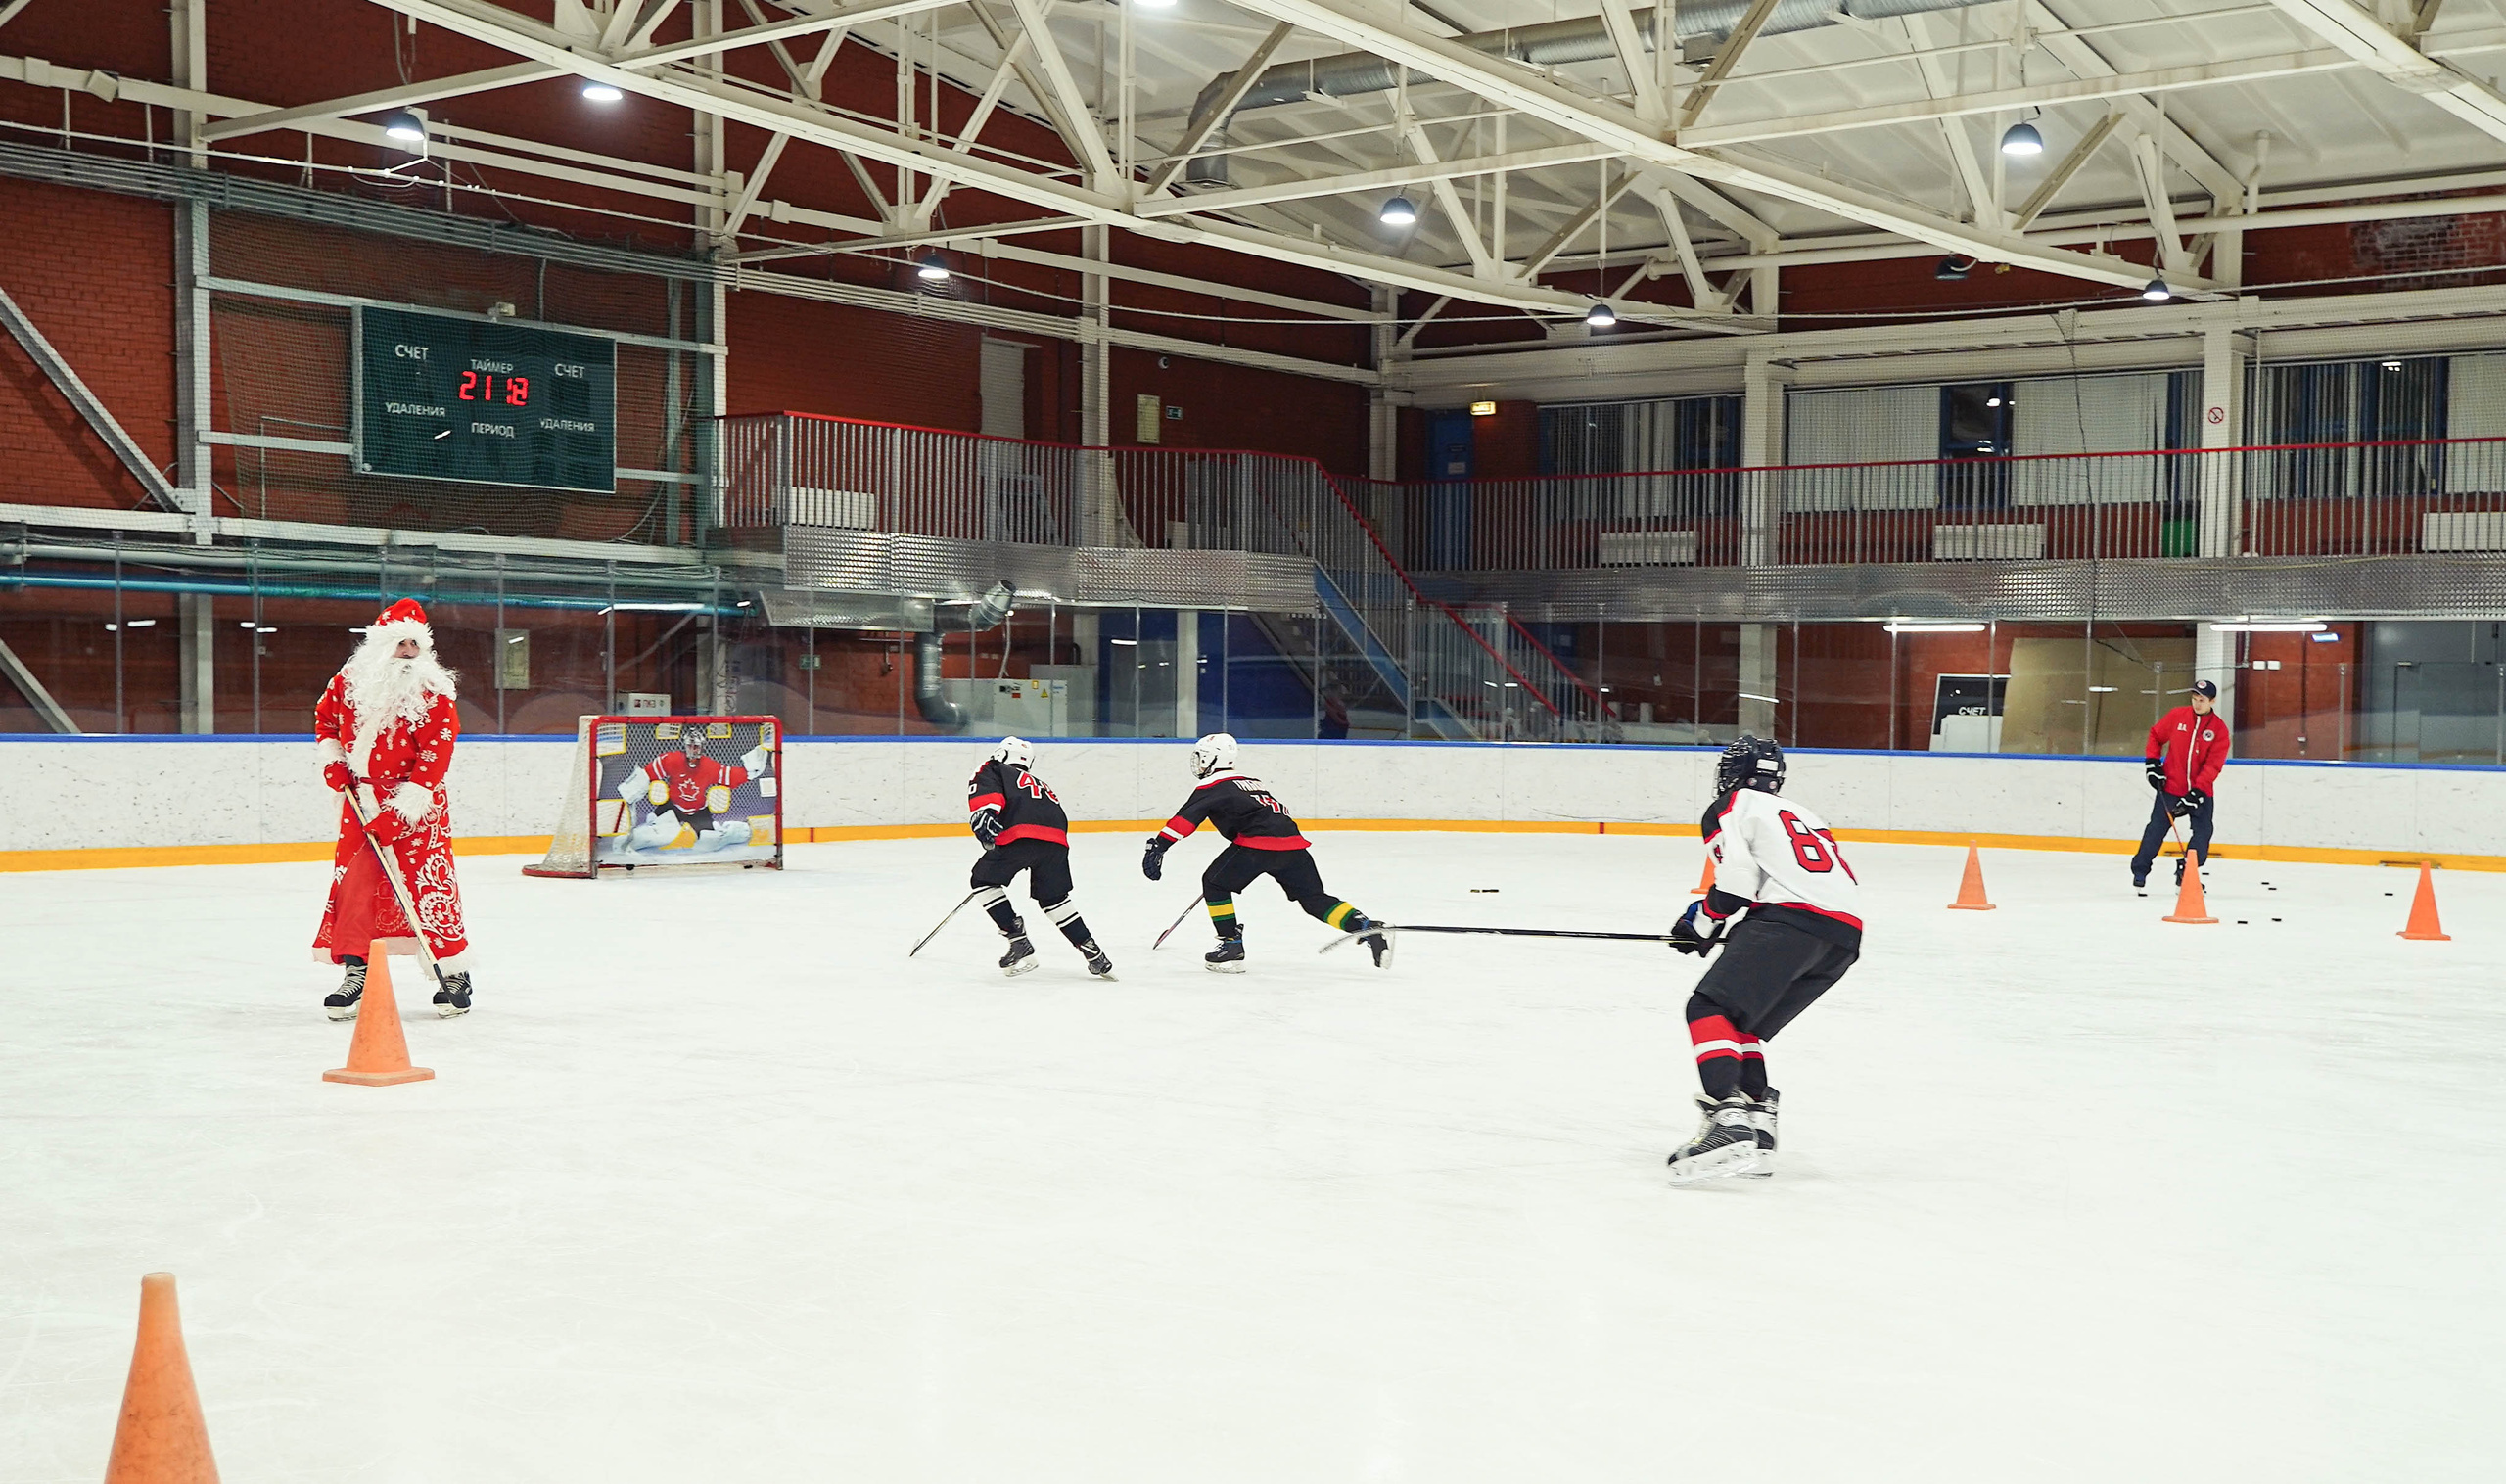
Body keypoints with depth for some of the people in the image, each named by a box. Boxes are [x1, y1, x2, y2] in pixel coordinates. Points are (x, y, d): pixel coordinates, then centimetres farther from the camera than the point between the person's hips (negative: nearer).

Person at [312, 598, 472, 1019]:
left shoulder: (432, 692, -11)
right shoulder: (350, 680, 3)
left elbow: (436, 752, -15)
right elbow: (326, 715, 22)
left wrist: (396, 811, -20)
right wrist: (332, 760, 7)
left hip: (416, 800, -4)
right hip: (361, 799, 4)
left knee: (429, 882, -8)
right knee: (354, 881, 2)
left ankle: (454, 973, 1)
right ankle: (354, 970, 10)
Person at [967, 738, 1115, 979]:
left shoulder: (992, 770, 23)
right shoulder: (1039, 784, 41)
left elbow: (984, 795, 1)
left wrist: (983, 818, -15)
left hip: (1021, 835, -6)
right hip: (1057, 839, 6)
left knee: (983, 880, 13)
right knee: (1054, 898, 24)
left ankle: (1019, 944, 3)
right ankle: (1094, 955, 19)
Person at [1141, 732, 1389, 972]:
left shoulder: (1211, 787, 8)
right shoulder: (1252, 783, 32)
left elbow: (1185, 818, -5)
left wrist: (1158, 846, -8)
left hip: (1258, 843, -7)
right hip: (1293, 842, 7)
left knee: (1214, 883, 11)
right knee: (1314, 899, 13)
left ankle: (1231, 945, 6)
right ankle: (1367, 928, -3)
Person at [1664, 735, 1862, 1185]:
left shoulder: (1732, 806, 12)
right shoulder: (1801, 813, 37)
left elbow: (1736, 885, -3)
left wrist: (1701, 923, 15)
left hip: (1792, 919, -8)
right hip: (1845, 937, 8)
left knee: (1711, 1009, -10)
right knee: (1743, 1023, 18)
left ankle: (1729, 1120, -29)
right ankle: (1756, 1133, 7)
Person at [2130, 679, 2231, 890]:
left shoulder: (2219, 729, -7)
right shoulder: (2177, 716, -3)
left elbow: (2213, 765, -11)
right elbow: (2156, 735, 12)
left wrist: (2195, 793, -18)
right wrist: (2153, 763, 1)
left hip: (2200, 791, 1)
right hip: (2170, 786, -1)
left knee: (2203, 832, -2)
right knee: (2157, 829, -2)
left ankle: (2186, 873, 13)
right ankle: (2140, 870, 10)